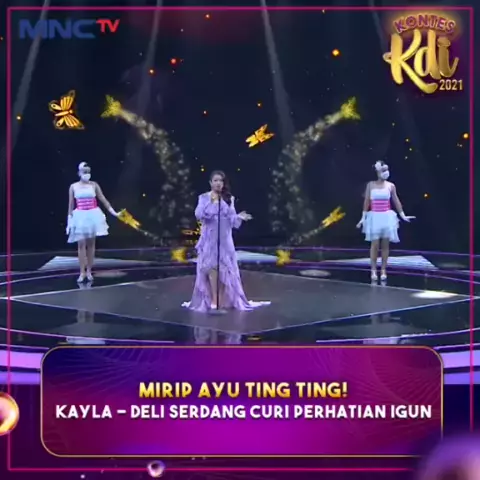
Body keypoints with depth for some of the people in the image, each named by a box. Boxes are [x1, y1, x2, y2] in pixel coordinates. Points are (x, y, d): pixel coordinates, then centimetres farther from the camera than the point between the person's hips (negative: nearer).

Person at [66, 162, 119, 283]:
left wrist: (113, 212, -1)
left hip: (93, 216, 1)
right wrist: (69, 220, 2)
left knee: (91, 244, 5)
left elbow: (103, 200, 4)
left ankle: (89, 271, 12)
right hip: (80, 217, -1)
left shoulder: (94, 185, 3)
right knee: (81, 244, -3)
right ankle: (82, 272, 2)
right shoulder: (73, 187, 2)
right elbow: (71, 205, 4)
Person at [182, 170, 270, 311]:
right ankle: (213, 300, -1)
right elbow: (198, 215, -13)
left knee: (224, 268, 1)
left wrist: (239, 217, -17)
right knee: (211, 267, -6)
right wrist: (211, 202, -16)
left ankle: (222, 299, 8)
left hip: (224, 239, 2)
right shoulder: (204, 198, 1)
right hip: (209, 238, -2)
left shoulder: (229, 199, 7)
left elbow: (231, 219, 3)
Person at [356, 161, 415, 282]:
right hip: (374, 217, -1)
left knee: (385, 245, 3)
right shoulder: (370, 185, 1)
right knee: (374, 245, -3)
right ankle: (373, 271, 4)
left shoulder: (391, 186, 4)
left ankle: (383, 271, 9)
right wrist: (363, 218, 1)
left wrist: (403, 215, 10)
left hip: (387, 217, 1)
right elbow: (366, 202, 3)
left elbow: (396, 202, 11)